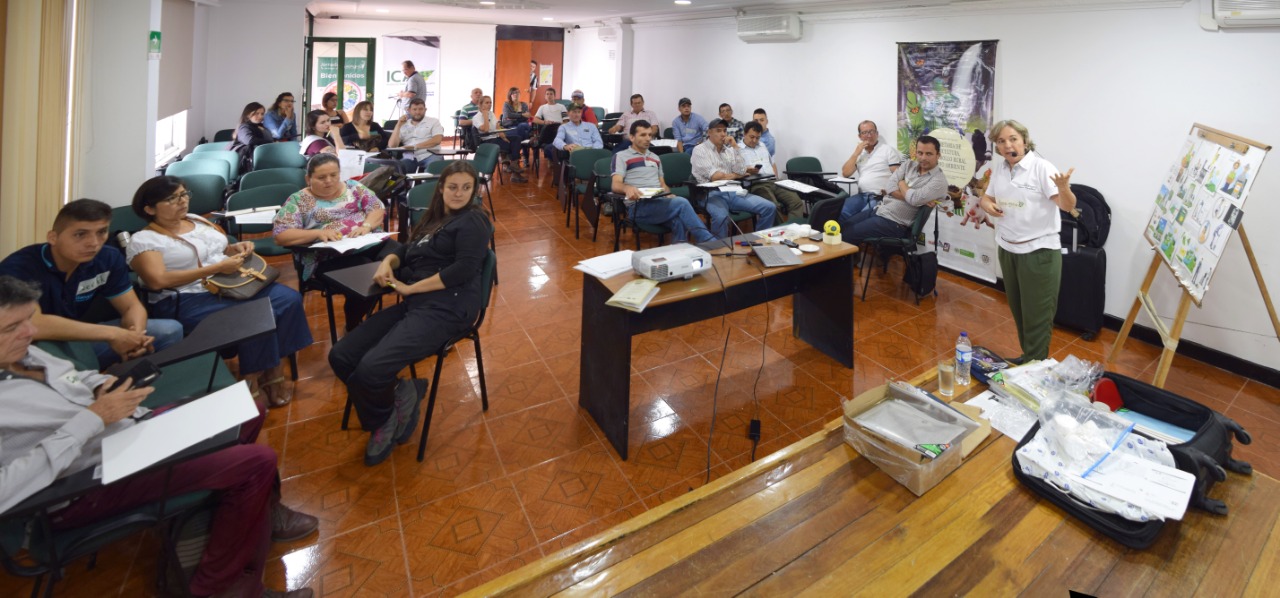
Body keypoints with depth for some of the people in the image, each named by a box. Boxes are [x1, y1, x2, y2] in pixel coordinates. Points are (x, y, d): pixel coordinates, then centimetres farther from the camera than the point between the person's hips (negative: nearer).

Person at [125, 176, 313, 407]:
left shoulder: (198, 220, 17)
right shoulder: (143, 240, -4)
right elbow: (158, 280, -18)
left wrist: (236, 248, 4)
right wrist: (216, 268, -20)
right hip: (188, 301, -7)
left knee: (289, 300, -17)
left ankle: (274, 370, -11)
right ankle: (254, 381, -11)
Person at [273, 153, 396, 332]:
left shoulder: (354, 188, 15)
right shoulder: (298, 201, 5)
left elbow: (377, 209, 9)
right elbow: (280, 236, -3)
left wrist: (366, 225, -12)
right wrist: (318, 233, -16)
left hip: (372, 243, 4)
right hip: (330, 257, -3)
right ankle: (353, 326, -8)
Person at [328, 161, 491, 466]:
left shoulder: (472, 221, -2)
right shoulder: (435, 219, 23)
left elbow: (465, 268, -16)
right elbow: (407, 251, 26)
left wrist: (410, 288, -11)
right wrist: (388, 262, 1)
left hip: (446, 309, -9)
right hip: (413, 304, 9)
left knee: (370, 370, -25)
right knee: (341, 357, -6)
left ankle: (385, 418, 7)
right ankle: (393, 402, 6)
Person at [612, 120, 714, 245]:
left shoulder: (655, 158, 28)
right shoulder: (621, 156, 8)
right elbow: (616, 185, -5)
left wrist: (668, 195, 1)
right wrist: (627, 188, -31)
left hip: (661, 203, 5)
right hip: (638, 206, -5)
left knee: (679, 221, -33)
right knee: (681, 203, -30)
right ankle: (710, 242, -29)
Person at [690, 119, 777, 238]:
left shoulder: (729, 150, 18)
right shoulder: (700, 150, 0)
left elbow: (742, 171, 5)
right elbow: (715, 176, -11)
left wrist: (735, 147, 1)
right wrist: (735, 175, 4)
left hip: (734, 192, 6)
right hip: (712, 194, -6)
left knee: (769, 207, -9)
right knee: (721, 217, -40)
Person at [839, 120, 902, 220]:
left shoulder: (888, 150, 4)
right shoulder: (858, 153, 19)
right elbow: (845, 174, 10)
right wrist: (856, 153, 2)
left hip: (880, 197, -4)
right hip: (861, 195, 4)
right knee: (840, 211, -22)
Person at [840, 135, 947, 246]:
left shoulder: (939, 180, -9)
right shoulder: (909, 165, 10)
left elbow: (915, 199, -24)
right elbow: (889, 186, -2)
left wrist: (902, 184, -5)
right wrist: (909, 195, -16)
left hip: (894, 223, -7)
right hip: (878, 210, 7)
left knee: (847, 235, -16)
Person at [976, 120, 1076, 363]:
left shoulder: (1041, 168, -15)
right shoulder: (998, 169, 4)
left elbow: (1067, 206, -22)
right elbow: (987, 197, 18)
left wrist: (1064, 187, -44)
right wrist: (986, 204, -6)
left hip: (1039, 252, -7)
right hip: (1007, 249, 7)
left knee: (1037, 314, 3)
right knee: (1018, 309, 19)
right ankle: (1027, 356, 35)